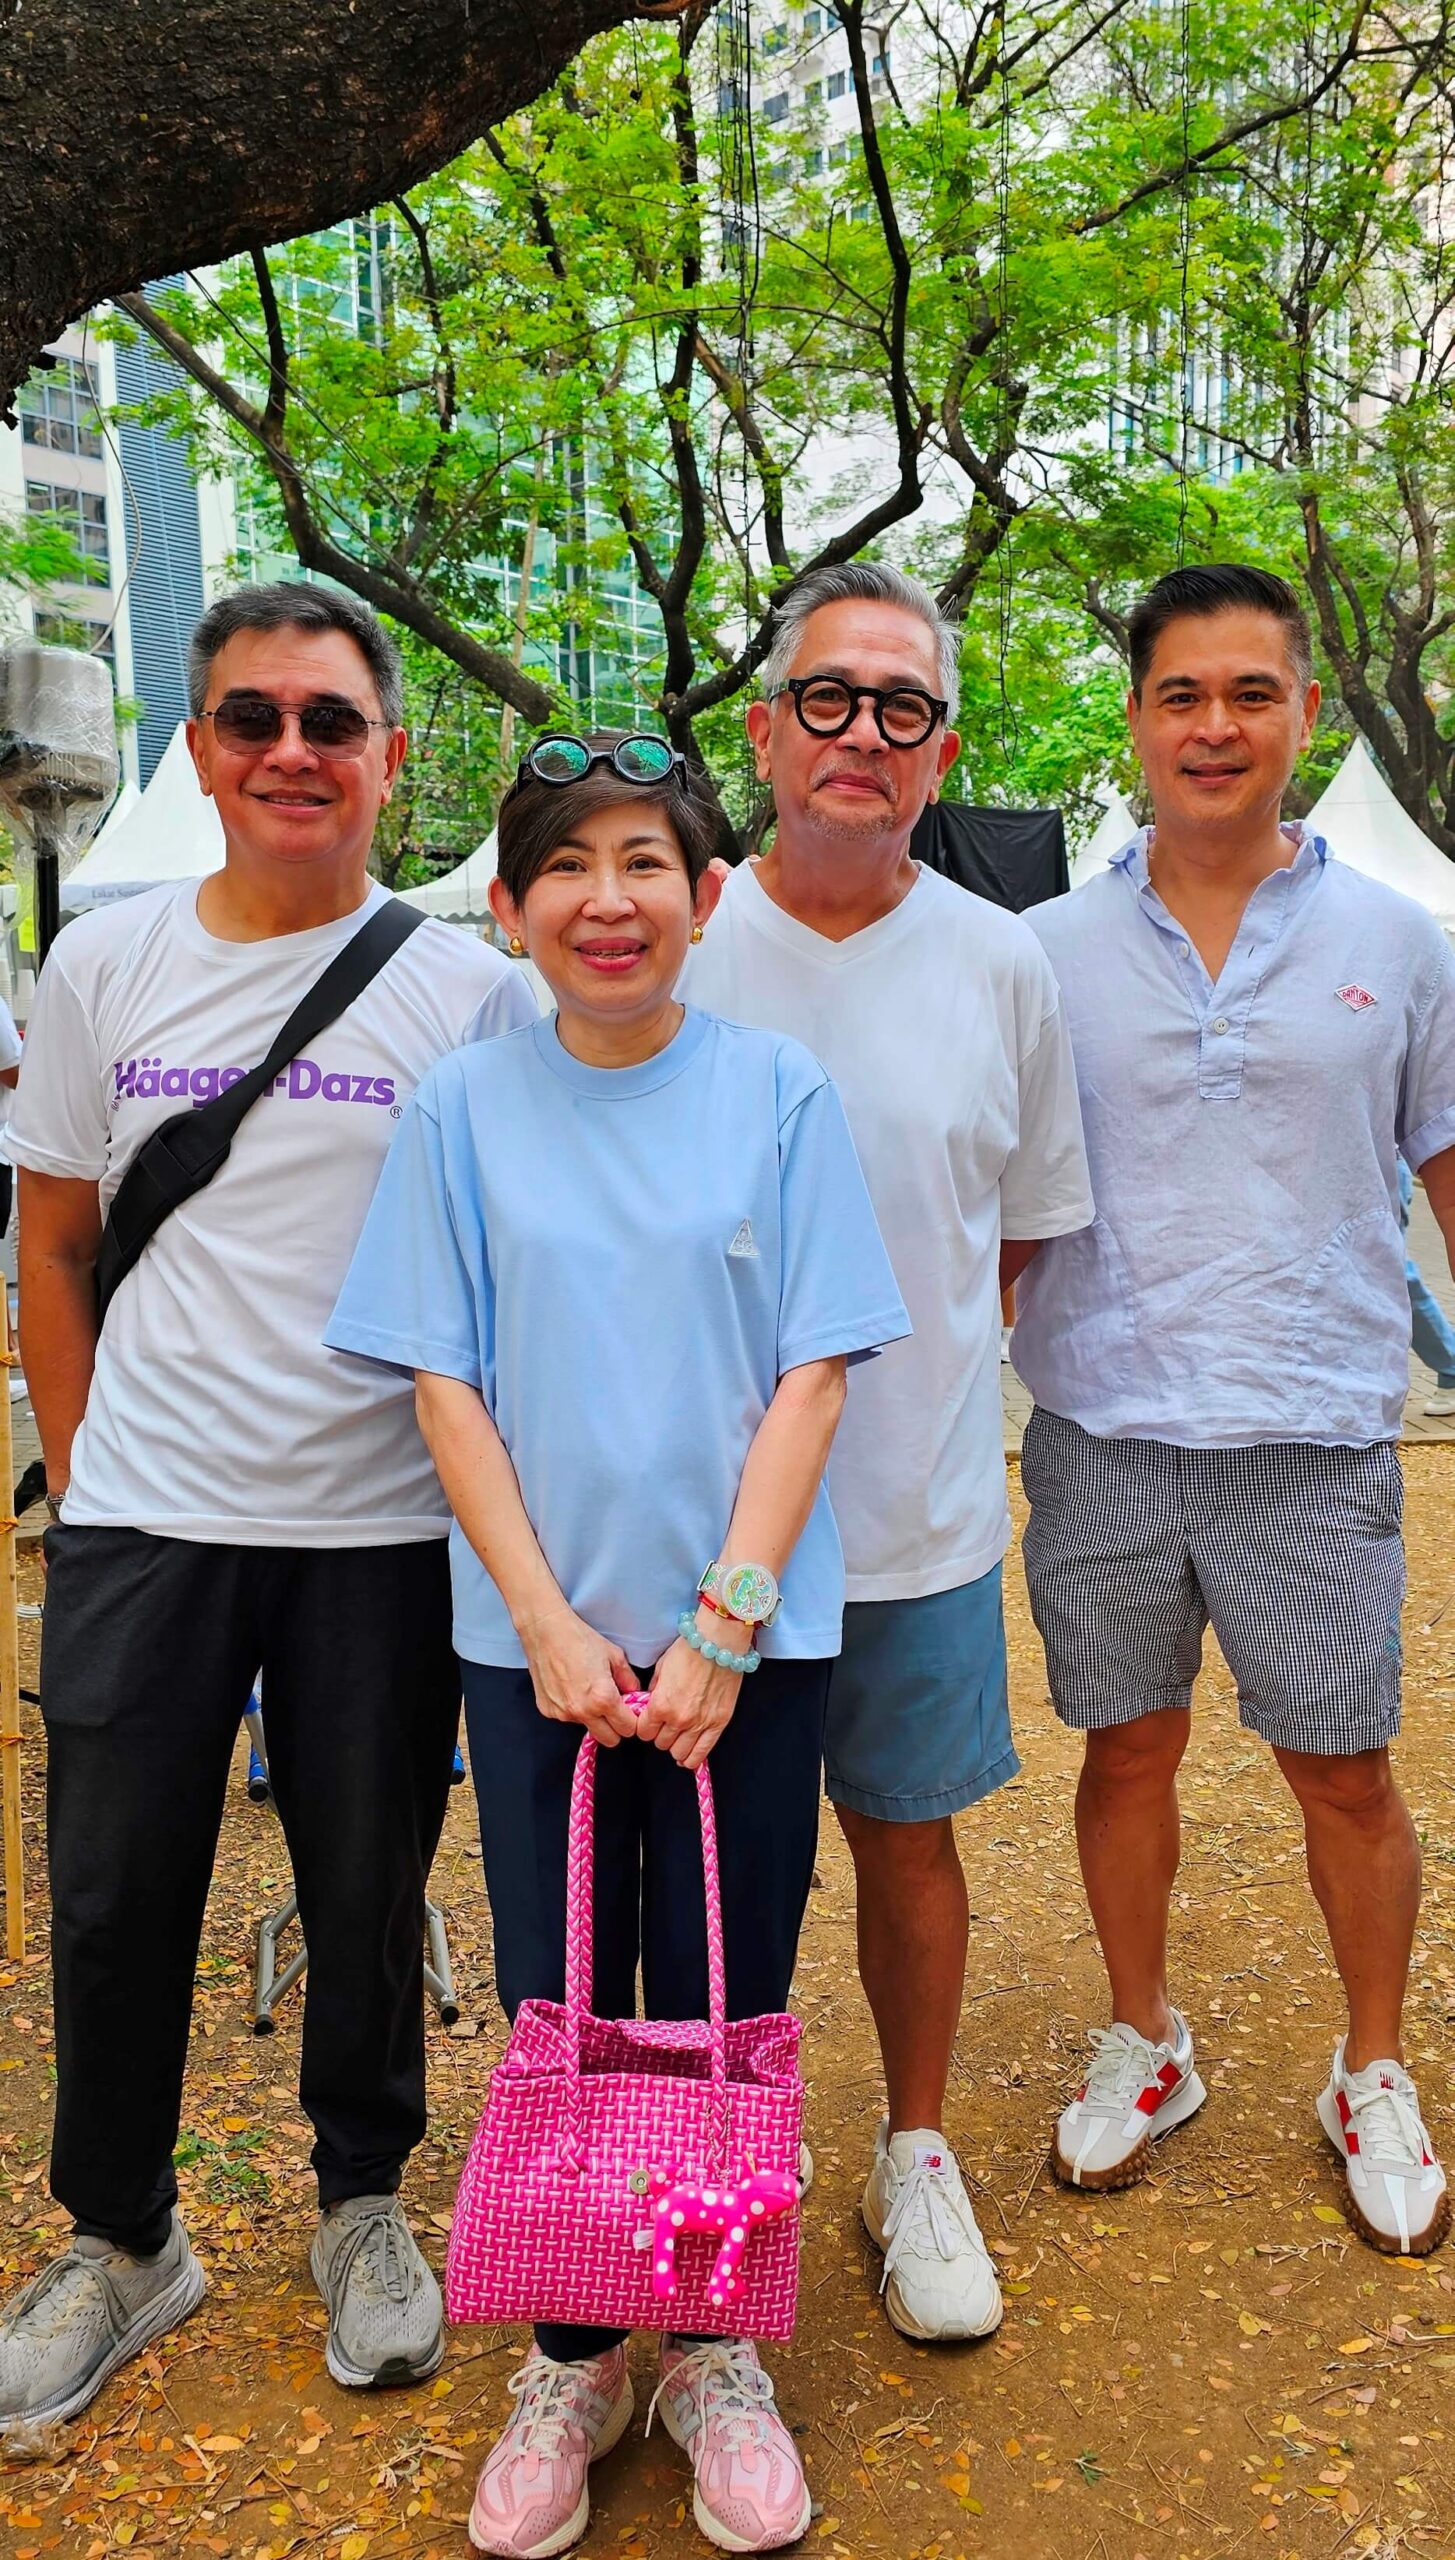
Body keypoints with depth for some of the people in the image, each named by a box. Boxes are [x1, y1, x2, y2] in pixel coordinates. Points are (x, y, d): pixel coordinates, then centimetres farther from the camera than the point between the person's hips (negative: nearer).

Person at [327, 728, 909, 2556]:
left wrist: (723, 1622, -11)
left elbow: (813, 1372, -4)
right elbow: (445, 1384, -1)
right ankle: (569, 2360, 30)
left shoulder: (778, 1090, -2)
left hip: (749, 1636, 0)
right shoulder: (463, 1107, 0)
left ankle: (714, 2353, 30)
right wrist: (546, 1621, -9)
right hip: (536, 1637, 1)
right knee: (560, 2004, 11)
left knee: (725, 1997, 9)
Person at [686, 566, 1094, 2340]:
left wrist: (901, 1354, 2)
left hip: (920, 1509, 1)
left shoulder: (1000, 966, 0)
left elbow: (1027, 1226, 11)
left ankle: (916, 2159, 36)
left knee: (908, 1839, 14)